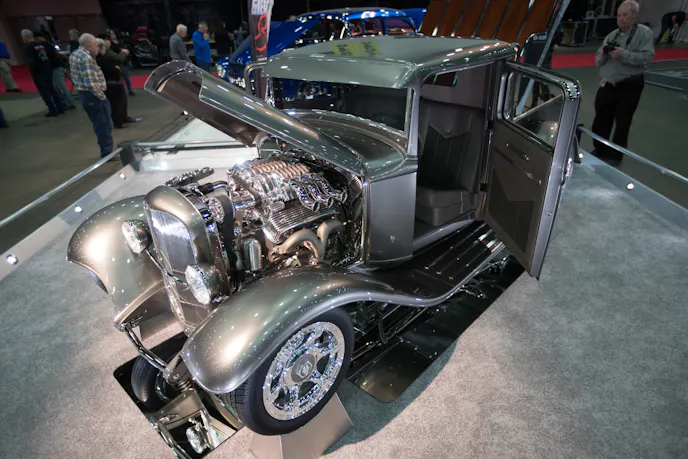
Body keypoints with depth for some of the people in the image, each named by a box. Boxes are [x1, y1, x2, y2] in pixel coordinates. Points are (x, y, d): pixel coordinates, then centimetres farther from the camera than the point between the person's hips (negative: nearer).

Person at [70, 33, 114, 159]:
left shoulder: (74, 55, 12)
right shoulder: (87, 58, -20)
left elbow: (75, 77, 15)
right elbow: (92, 83, -25)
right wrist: (101, 96, -17)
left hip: (83, 93, 10)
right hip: (93, 95, -10)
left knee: (98, 124, 18)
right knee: (104, 124, -1)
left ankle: (105, 149, 27)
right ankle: (107, 153, 3)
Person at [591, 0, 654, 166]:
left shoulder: (644, 33, -4)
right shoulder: (611, 36, 11)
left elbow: (647, 57, -16)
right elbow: (598, 63, 11)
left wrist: (623, 54, -25)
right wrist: (603, 54, -10)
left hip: (629, 86, -5)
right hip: (607, 85, 5)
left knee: (621, 123, 4)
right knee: (600, 121, 10)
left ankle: (615, 155, 15)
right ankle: (601, 150, 26)